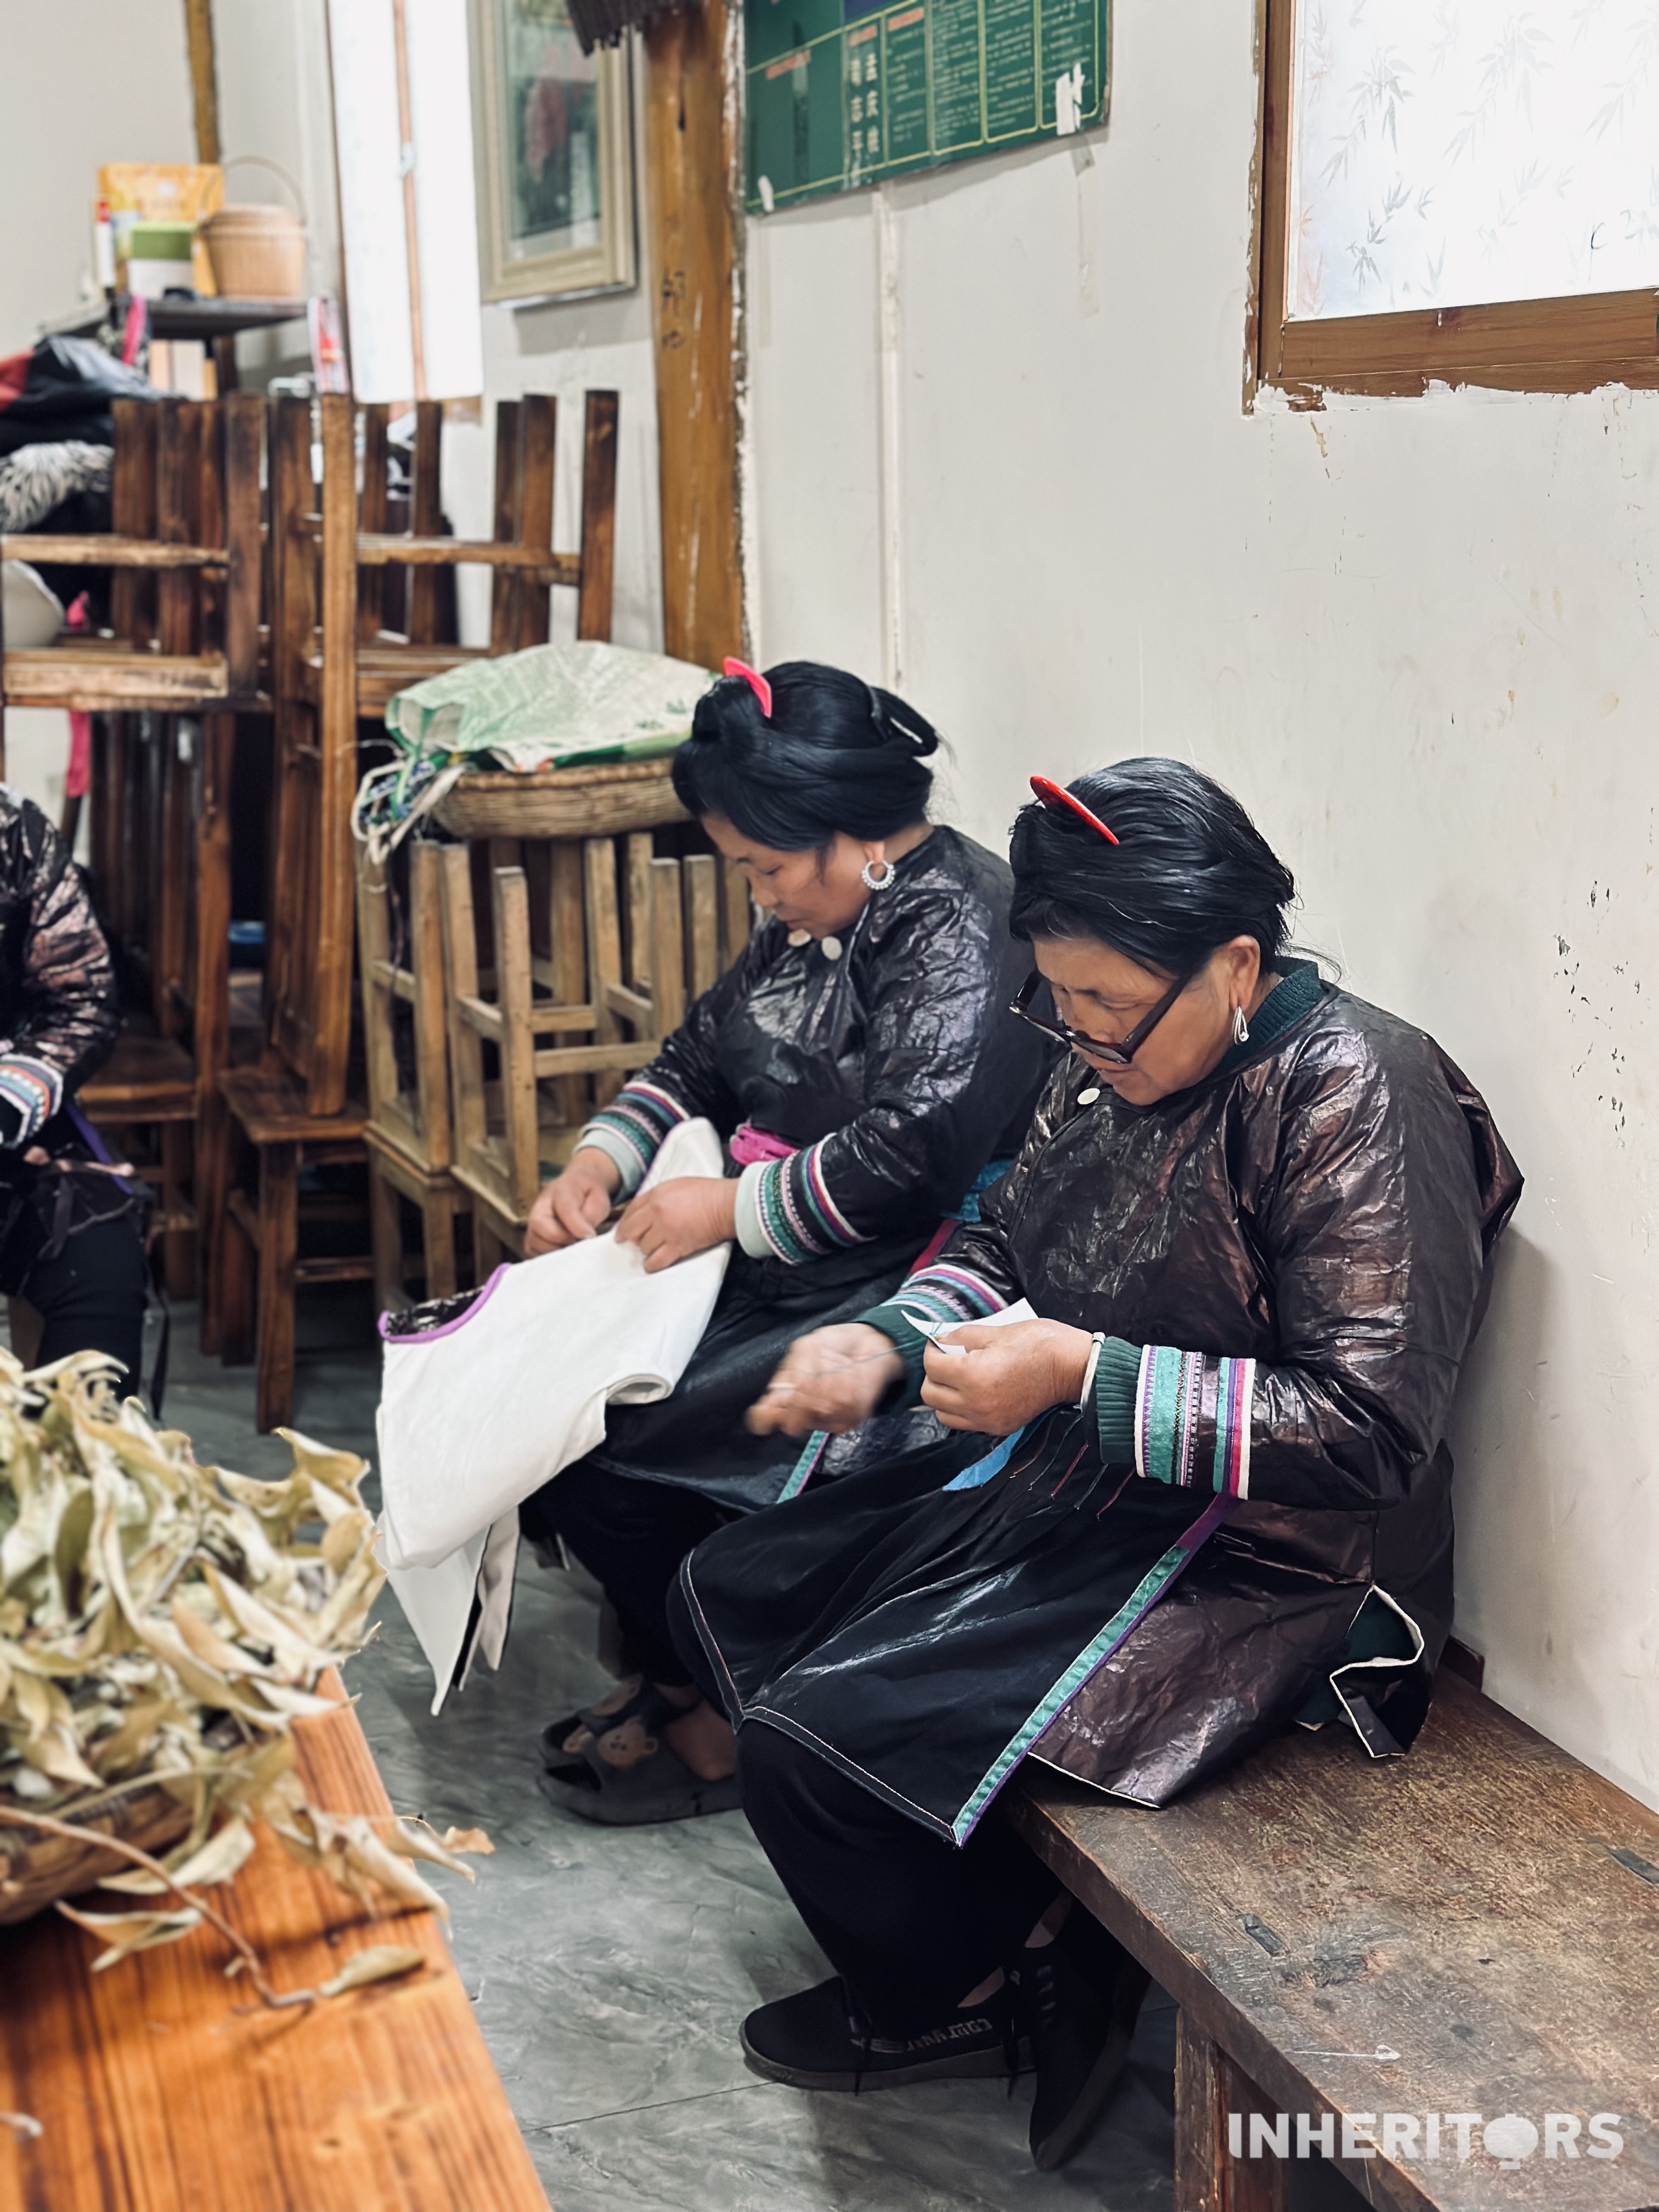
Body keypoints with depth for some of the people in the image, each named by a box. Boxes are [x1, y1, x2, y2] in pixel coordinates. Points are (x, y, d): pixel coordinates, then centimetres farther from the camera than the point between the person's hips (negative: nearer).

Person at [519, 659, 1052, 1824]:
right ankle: (678, 1660, 12)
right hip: (768, 1262, 10)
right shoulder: (812, 917, 12)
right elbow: (701, 1057, 20)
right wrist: (602, 1160, 2)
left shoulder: (964, 931, -18)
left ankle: (723, 1720, 4)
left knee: (590, 1435, -17)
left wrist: (731, 1207, -19)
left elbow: (913, 1158, -27)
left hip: (880, 1299, -10)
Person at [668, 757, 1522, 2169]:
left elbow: (1368, 1428, -25)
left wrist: (1086, 1379, -27)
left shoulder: (1352, 1096, -20)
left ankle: (963, 2000, 13)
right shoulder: (1116, 1066, 4)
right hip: (1068, 1503, 10)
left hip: (1246, 1567, -10)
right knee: (726, 1596, 12)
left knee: (811, 1739, -19)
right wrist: (887, 1343, -3)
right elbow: (999, 1241, 18)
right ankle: (1024, 1934, 10)